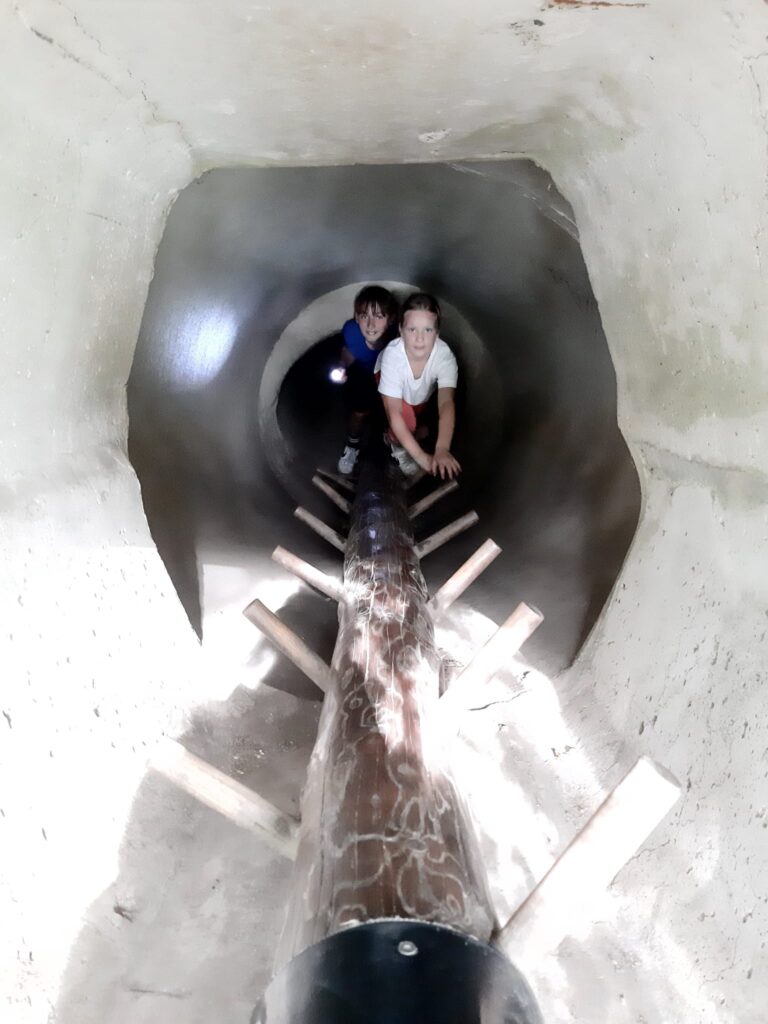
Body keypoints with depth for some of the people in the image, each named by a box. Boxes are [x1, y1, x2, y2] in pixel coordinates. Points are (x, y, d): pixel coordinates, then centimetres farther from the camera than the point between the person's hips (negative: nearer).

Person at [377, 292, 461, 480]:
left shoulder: (444, 356, -38)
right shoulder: (392, 355, -41)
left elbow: (446, 403, -49)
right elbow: (394, 412, -41)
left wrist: (442, 449, -64)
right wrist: (419, 455, -46)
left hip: (421, 396, 3)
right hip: (390, 386, -3)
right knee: (407, 419, -28)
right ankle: (396, 444, 3)